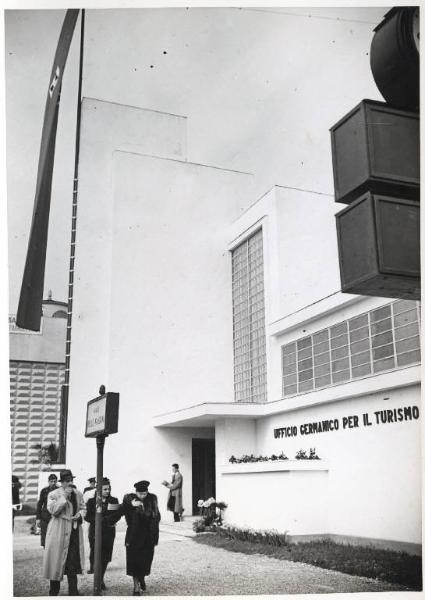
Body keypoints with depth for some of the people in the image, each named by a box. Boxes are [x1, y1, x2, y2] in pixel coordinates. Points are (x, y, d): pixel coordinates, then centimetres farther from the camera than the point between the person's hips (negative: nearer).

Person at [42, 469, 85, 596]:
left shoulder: (78, 494, 9)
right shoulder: (53, 494, -5)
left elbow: (83, 508, 18)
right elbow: (53, 510, -17)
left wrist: (80, 514, -4)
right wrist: (64, 496, -20)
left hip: (74, 531, 3)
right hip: (58, 532, -3)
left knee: (73, 561, 0)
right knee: (56, 559, 3)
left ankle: (73, 591, 7)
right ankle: (54, 591, 18)